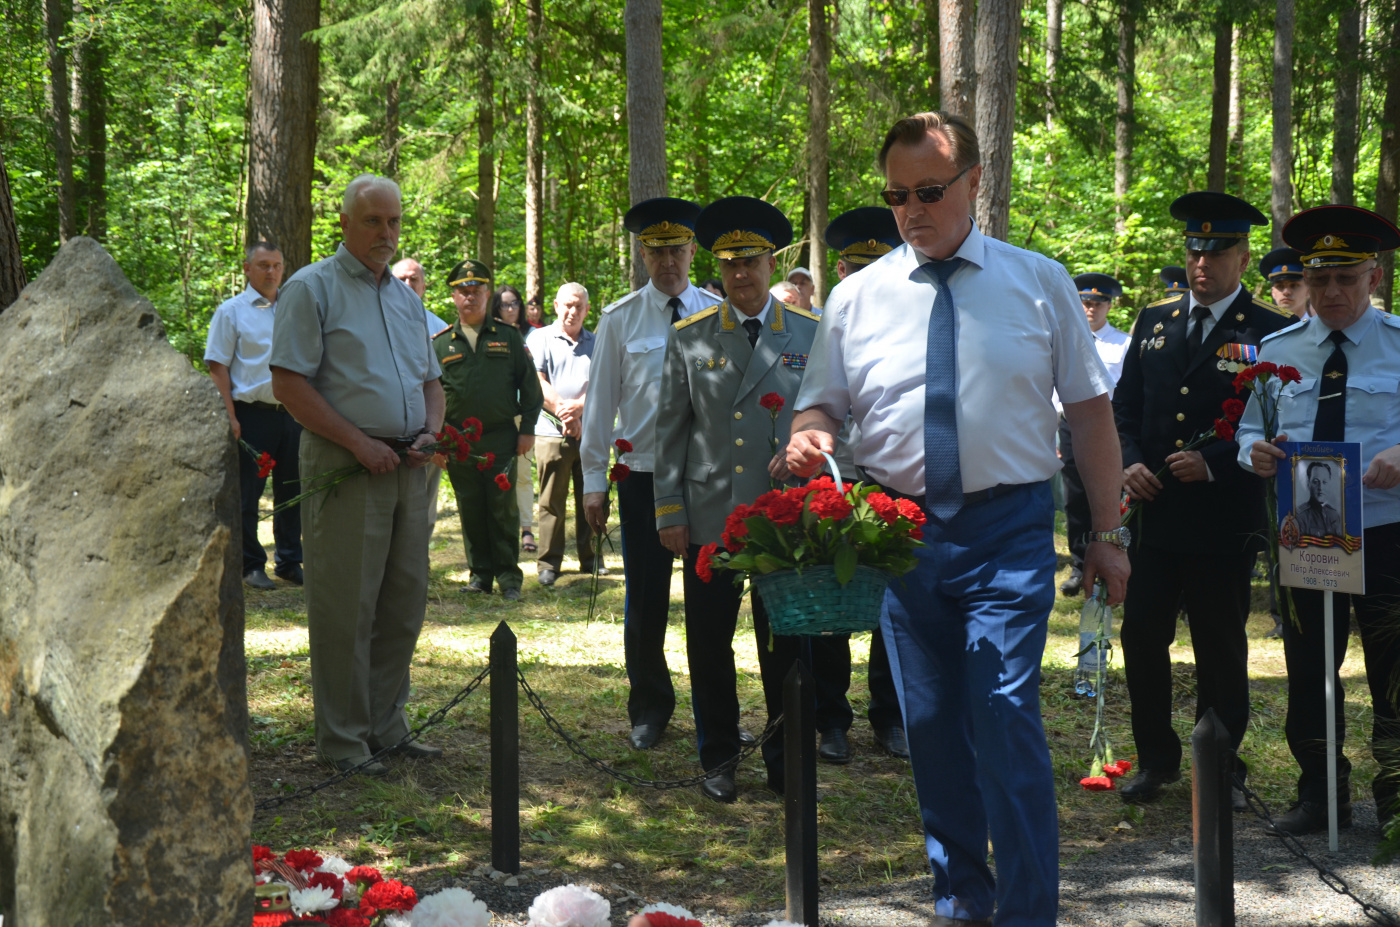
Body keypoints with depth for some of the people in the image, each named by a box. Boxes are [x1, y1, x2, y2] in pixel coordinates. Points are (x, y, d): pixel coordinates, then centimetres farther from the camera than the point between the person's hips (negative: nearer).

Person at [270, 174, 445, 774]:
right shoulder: (312, 289, -3)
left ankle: (385, 725, 21)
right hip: (345, 468, -7)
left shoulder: (405, 297, 19)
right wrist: (360, 443, -15)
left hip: (408, 469, 7)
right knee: (346, 608, -3)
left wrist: (431, 433, 3)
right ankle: (342, 741, 5)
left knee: (404, 602, 10)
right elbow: (289, 383, -11)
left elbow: (430, 380, 25)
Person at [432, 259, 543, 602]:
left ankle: (509, 578, 6)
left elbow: (529, 385, 8)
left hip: (501, 437, -1)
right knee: (470, 511, 5)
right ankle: (480, 574, 15)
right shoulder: (440, 343, 8)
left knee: (503, 510, -1)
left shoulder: (508, 337, 7)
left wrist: (527, 429, 1)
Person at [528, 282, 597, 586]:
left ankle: (590, 558, 13)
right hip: (552, 432, -2)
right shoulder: (540, 338, 7)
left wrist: (578, 407, -14)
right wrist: (562, 411, -13)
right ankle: (549, 563, 4)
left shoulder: (596, 343, 14)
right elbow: (537, 383, -3)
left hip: (590, 432, 2)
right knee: (552, 500, -1)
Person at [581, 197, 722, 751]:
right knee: (645, 597, 5)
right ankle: (649, 706, 21)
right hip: (643, 472, 0)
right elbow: (600, 403, 5)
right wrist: (594, 481, 2)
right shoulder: (619, 319, 4)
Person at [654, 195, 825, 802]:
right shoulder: (689, 338, 6)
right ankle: (718, 759, 19)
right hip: (709, 518, 0)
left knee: (786, 644, 4)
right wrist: (669, 511, 1)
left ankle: (785, 761, 18)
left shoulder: (810, 335, 6)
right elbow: (671, 430, 6)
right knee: (709, 644, 5)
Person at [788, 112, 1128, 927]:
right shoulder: (858, 295, 6)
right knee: (932, 727, 11)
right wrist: (809, 436, -14)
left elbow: (1091, 410, 4)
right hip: (901, 530, 3)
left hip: (1008, 531, -3)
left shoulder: (1039, 282, 2)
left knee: (1006, 722, -12)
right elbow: (822, 404, 11)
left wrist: (1107, 533, 1)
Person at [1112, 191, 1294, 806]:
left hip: (1225, 521, -4)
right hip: (1154, 513, 4)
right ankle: (1157, 759, 20)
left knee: (1221, 651, 6)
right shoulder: (1154, 321, 11)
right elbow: (1124, 404, 16)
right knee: (1142, 637, 4)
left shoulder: (1269, 332, -3)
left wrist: (1213, 464, -17)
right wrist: (1129, 461, -2)